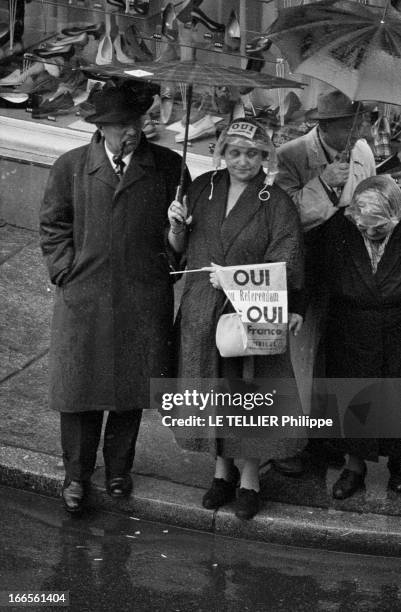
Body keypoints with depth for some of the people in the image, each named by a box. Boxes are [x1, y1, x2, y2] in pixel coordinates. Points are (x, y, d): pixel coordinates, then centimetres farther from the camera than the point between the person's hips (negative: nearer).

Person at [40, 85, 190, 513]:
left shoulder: (168, 167, 1)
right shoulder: (70, 167, 1)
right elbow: (53, 225, 8)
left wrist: (168, 265, -1)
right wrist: (66, 272, -1)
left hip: (144, 300, 0)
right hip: (83, 297, 0)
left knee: (132, 387, 9)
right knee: (78, 388, 4)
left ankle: (118, 469, 28)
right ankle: (76, 475, 19)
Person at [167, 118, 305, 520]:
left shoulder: (277, 204, -7)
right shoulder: (202, 189, 5)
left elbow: (284, 266, -12)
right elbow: (178, 249, 11)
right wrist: (176, 226, -11)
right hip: (201, 313, 3)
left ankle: (250, 478, 21)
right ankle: (222, 468, 31)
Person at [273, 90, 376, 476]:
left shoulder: (363, 152, 1)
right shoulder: (291, 156, -16)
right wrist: (322, 184, -30)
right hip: (304, 278, -5)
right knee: (298, 357, 1)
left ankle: (320, 438, 28)